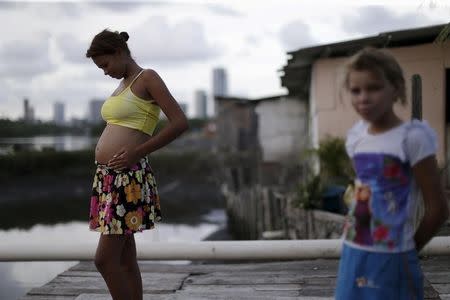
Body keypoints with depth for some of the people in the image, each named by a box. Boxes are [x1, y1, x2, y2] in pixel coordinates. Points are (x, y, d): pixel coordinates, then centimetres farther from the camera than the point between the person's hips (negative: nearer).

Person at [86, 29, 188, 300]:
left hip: (129, 177, -9)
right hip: (108, 176, 9)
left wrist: (137, 153, -15)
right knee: (125, 259, 10)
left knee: (105, 259, -10)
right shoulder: (123, 85, 20)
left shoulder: (147, 78, -5)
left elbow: (180, 122, -14)